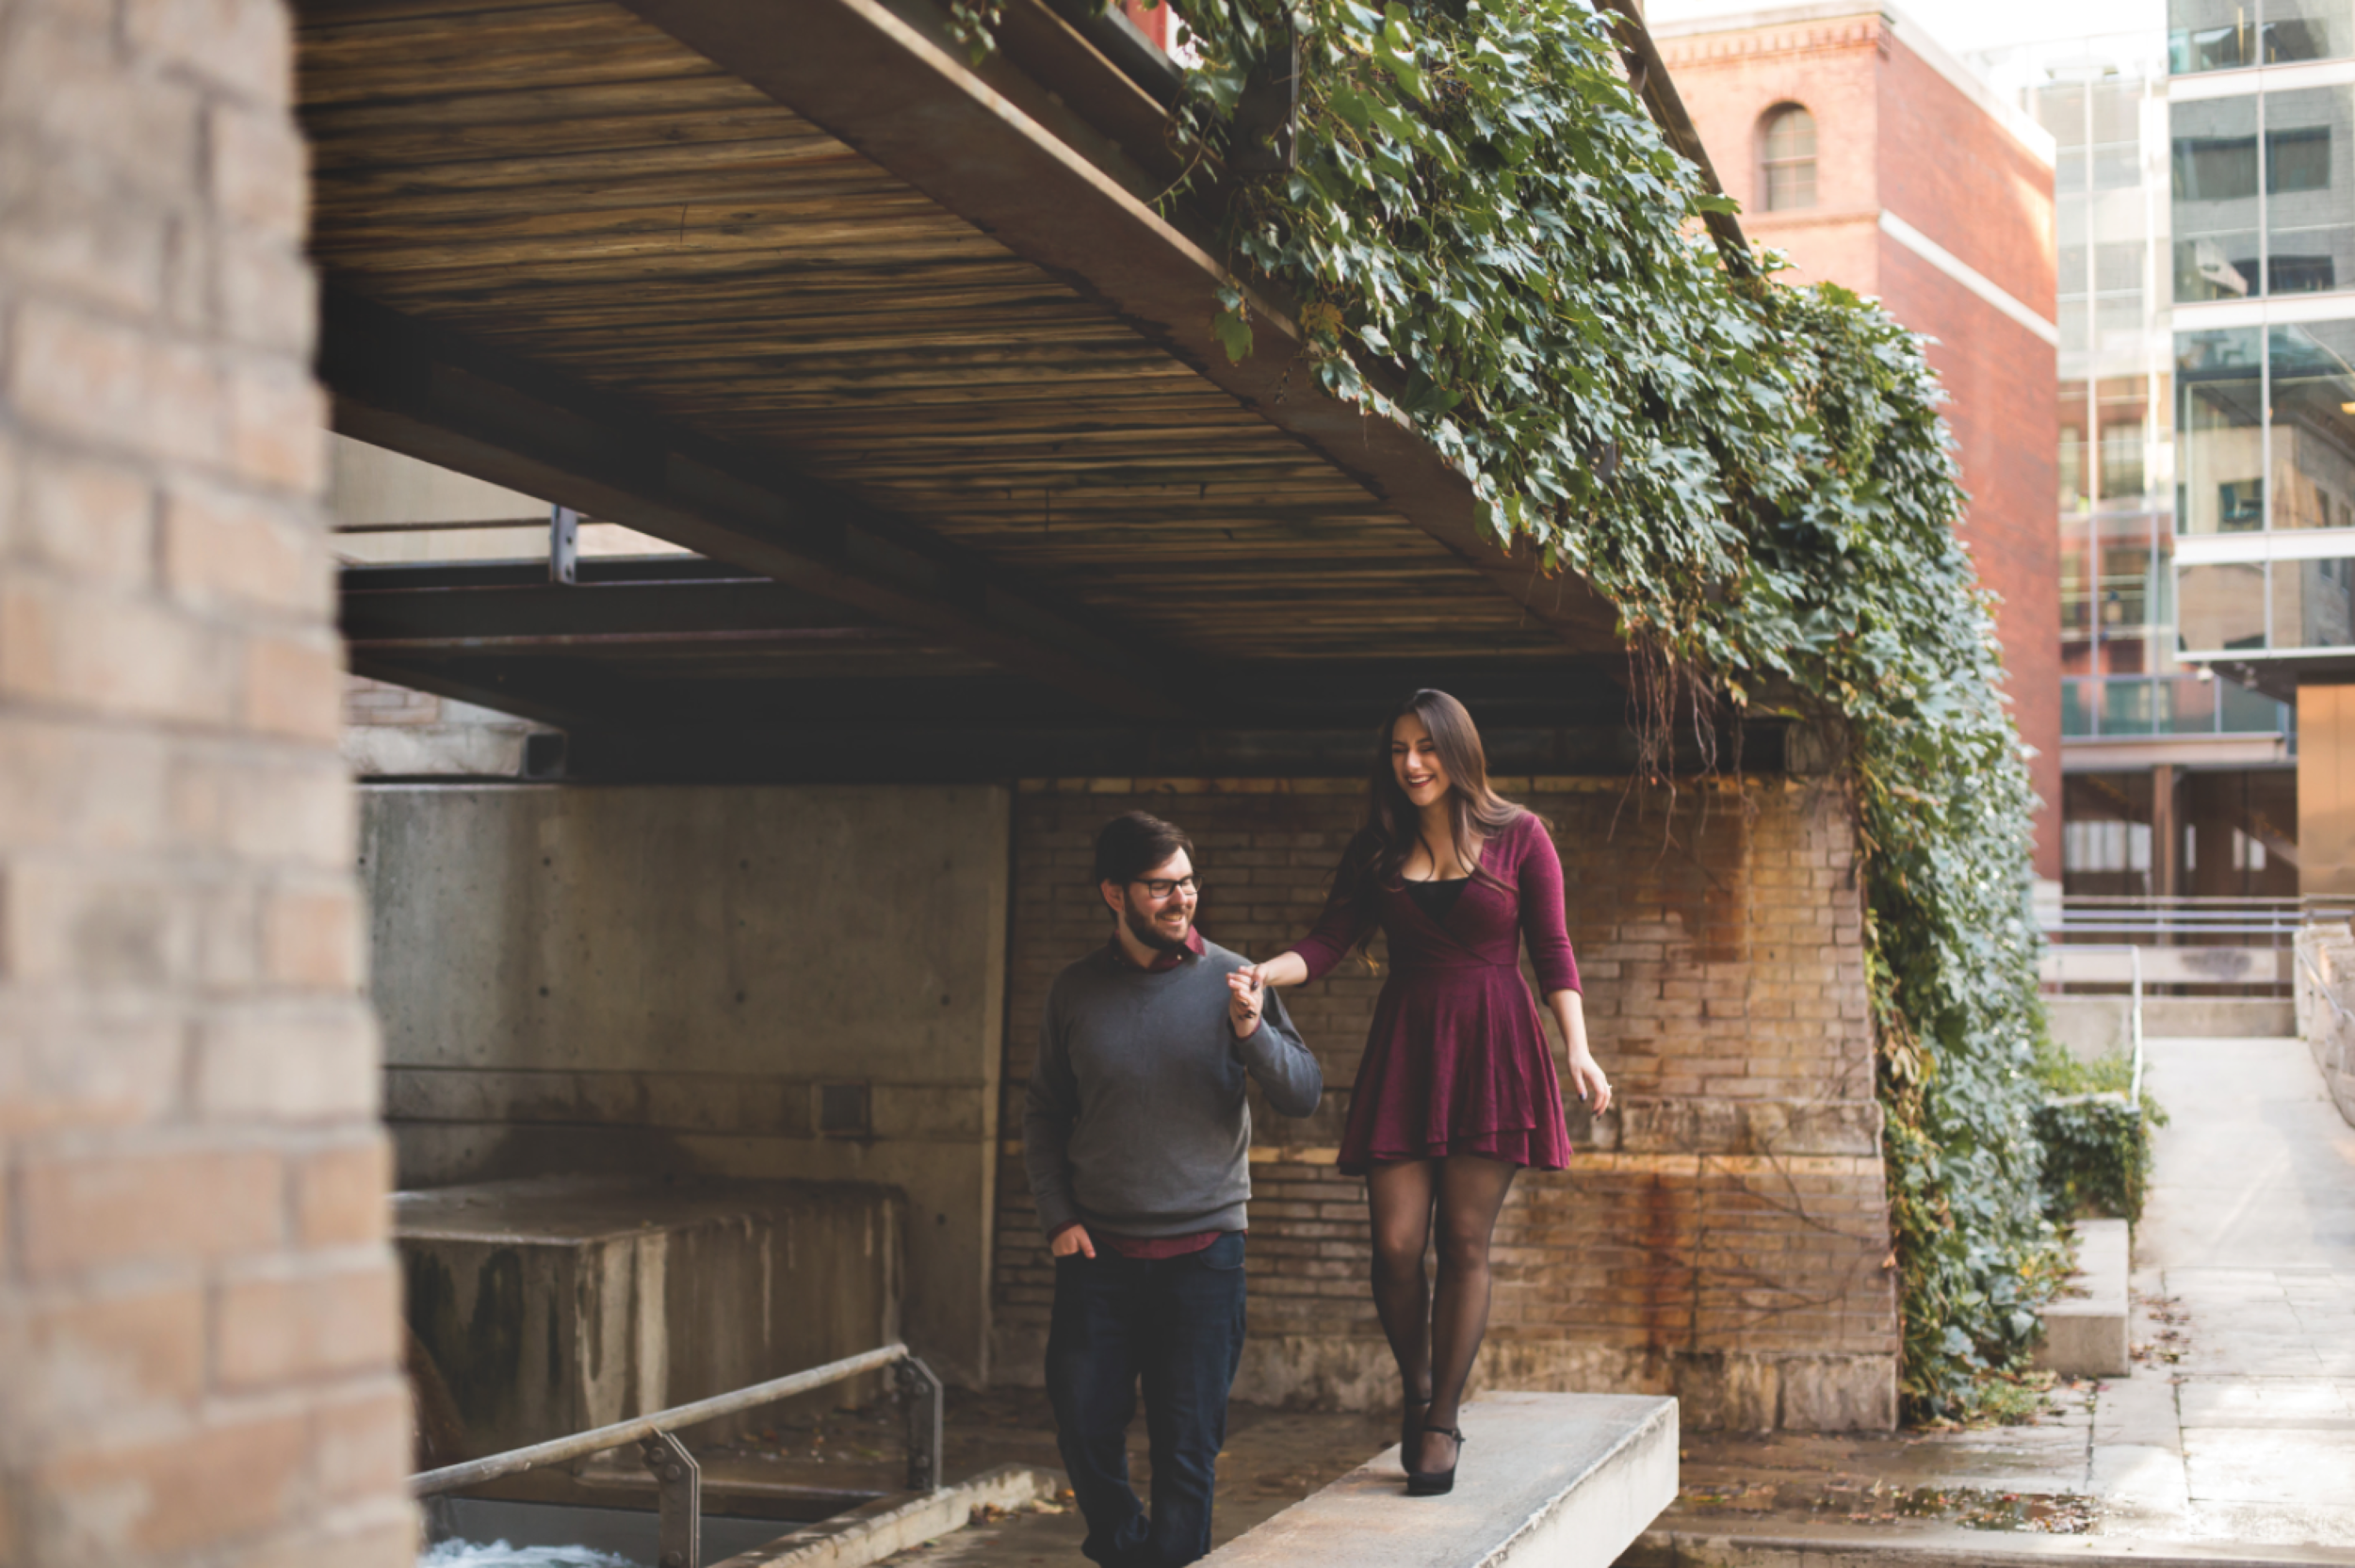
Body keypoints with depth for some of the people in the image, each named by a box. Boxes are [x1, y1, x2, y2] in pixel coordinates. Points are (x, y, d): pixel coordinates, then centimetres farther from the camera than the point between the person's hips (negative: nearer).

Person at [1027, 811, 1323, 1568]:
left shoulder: (1229, 979, -2)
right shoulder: (1075, 991, 4)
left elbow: (1305, 1094, -5)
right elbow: (1043, 1115, 12)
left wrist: (1254, 1033, -22)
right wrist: (1058, 1216, 2)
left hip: (1202, 1251, -2)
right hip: (1098, 1251, 2)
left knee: (1187, 1448, 0)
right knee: (1084, 1431, 5)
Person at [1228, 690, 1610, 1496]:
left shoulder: (1518, 838, 4)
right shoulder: (1376, 850, 10)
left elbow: (1553, 951, 2)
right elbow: (1328, 944, 2)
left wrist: (1578, 1050, -9)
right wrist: (1264, 972, -17)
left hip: (1492, 1051, -2)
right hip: (1403, 1051, 2)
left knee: (1464, 1243, -1)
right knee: (1395, 1244, -5)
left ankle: (1442, 1421, 11)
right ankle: (1417, 1391, 21)